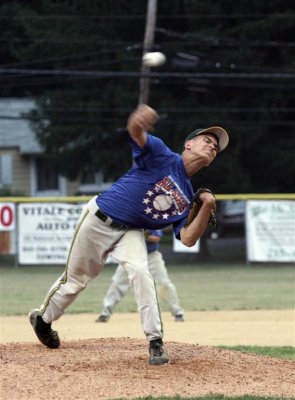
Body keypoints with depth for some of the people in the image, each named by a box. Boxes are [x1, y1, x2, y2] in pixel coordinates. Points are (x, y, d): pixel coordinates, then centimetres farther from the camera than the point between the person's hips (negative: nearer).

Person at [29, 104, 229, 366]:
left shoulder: (187, 197, 1)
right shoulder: (162, 157, -16)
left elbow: (188, 239, -8)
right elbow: (136, 133, -35)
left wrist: (207, 207, -22)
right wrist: (139, 120, -60)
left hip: (130, 232, 4)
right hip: (99, 221, -4)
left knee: (140, 273, -24)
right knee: (75, 280, 10)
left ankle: (156, 342, -20)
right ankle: (42, 318, 38)